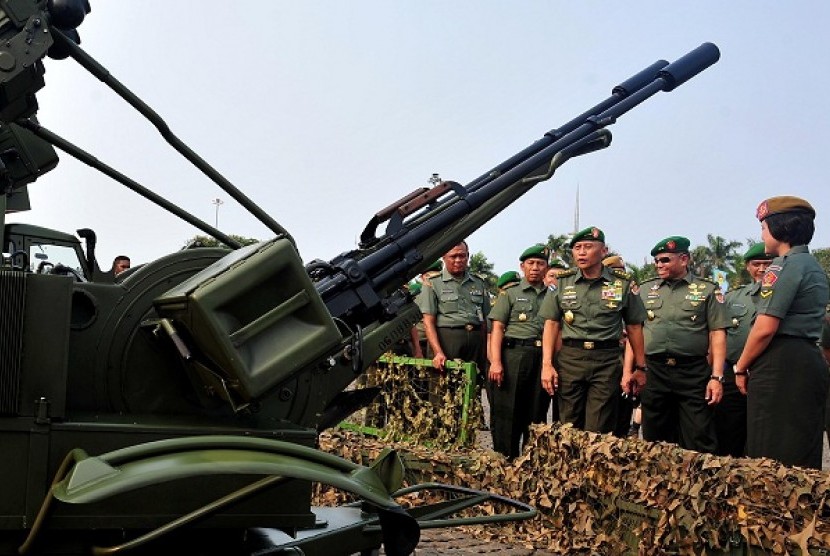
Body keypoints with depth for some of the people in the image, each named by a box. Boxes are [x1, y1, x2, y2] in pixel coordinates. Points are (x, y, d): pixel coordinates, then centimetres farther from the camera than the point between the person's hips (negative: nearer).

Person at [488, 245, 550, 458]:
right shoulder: (509, 293, 7)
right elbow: (497, 328, 1)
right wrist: (496, 362, -11)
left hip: (542, 357, 3)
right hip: (513, 354, -3)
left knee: (536, 414, 6)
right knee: (507, 412, -2)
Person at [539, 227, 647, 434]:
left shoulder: (624, 283, 3)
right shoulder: (562, 282, 7)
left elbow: (634, 327, 9)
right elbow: (551, 324, 8)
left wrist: (640, 367, 9)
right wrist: (547, 364, 0)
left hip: (607, 360, -2)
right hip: (570, 358, 2)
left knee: (598, 432, -3)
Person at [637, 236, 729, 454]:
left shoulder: (707, 290, 4)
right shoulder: (646, 289, 12)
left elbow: (717, 335, 0)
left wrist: (717, 377, -8)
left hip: (693, 373, -3)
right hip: (653, 372, 3)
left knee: (700, 443, -3)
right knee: (654, 440, 10)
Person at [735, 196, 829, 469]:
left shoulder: (784, 266, -11)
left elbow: (765, 328, -18)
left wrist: (741, 367, -5)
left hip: (780, 364, -10)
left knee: (771, 457, -6)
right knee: (802, 455, 12)